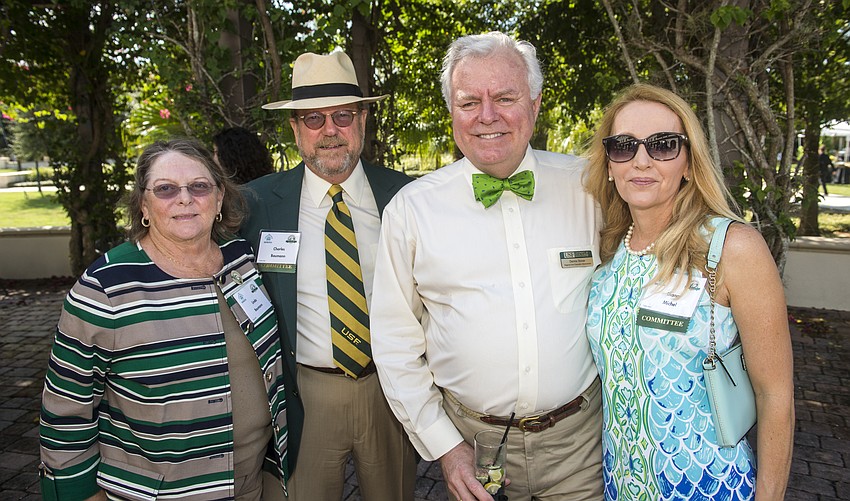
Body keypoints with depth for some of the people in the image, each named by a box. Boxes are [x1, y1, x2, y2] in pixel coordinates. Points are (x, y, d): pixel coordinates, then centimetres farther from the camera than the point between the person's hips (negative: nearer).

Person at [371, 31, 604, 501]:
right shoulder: (411, 208, -7)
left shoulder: (586, 187, -5)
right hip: (472, 442, 0)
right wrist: (443, 445, -5)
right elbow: (395, 340, -3)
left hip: (579, 438, 1)